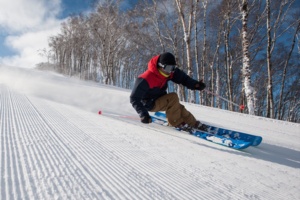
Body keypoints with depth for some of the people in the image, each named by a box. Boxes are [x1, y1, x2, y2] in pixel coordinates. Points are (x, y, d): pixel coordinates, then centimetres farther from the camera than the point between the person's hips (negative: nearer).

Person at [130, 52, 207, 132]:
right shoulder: (146, 79, -33)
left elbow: (182, 78, -8)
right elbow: (134, 98, -29)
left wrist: (195, 84, -28)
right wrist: (143, 114, -40)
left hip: (160, 100, 7)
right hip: (150, 104, -7)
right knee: (173, 97, -25)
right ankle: (176, 122, -13)